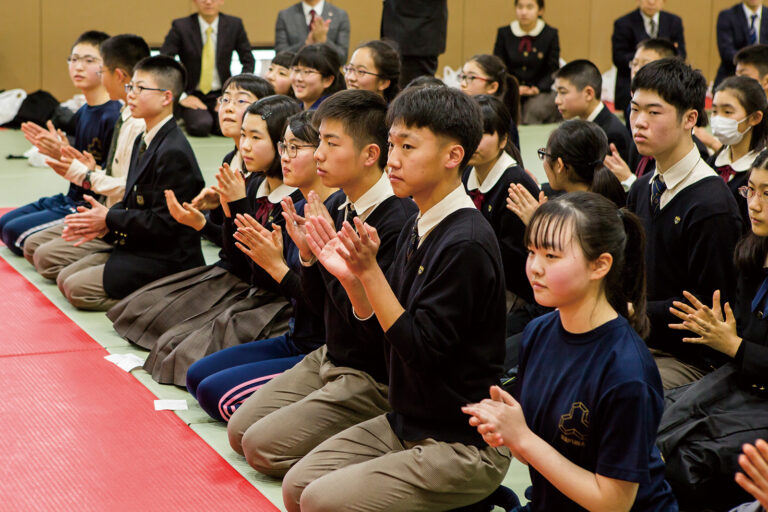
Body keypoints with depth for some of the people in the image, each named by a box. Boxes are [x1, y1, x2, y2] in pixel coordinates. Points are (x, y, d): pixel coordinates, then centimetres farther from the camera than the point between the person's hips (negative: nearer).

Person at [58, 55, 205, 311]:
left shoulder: (173, 153, -21)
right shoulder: (142, 142, 12)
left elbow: (164, 222, -23)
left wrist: (110, 220, -14)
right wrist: (100, 223, -3)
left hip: (166, 259, -10)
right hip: (137, 249, 10)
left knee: (76, 288, -15)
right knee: (64, 278, 10)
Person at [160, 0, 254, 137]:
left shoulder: (234, 25, 1)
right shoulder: (181, 26, -6)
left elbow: (248, 62, 8)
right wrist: (181, 96, -14)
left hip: (221, 94, 1)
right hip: (192, 95, -1)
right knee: (200, 127, -31)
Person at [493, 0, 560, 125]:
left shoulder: (551, 34, 2)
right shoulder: (504, 33, 4)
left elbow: (553, 71, 3)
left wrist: (538, 88, -16)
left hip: (539, 92, -1)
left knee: (535, 108, -32)